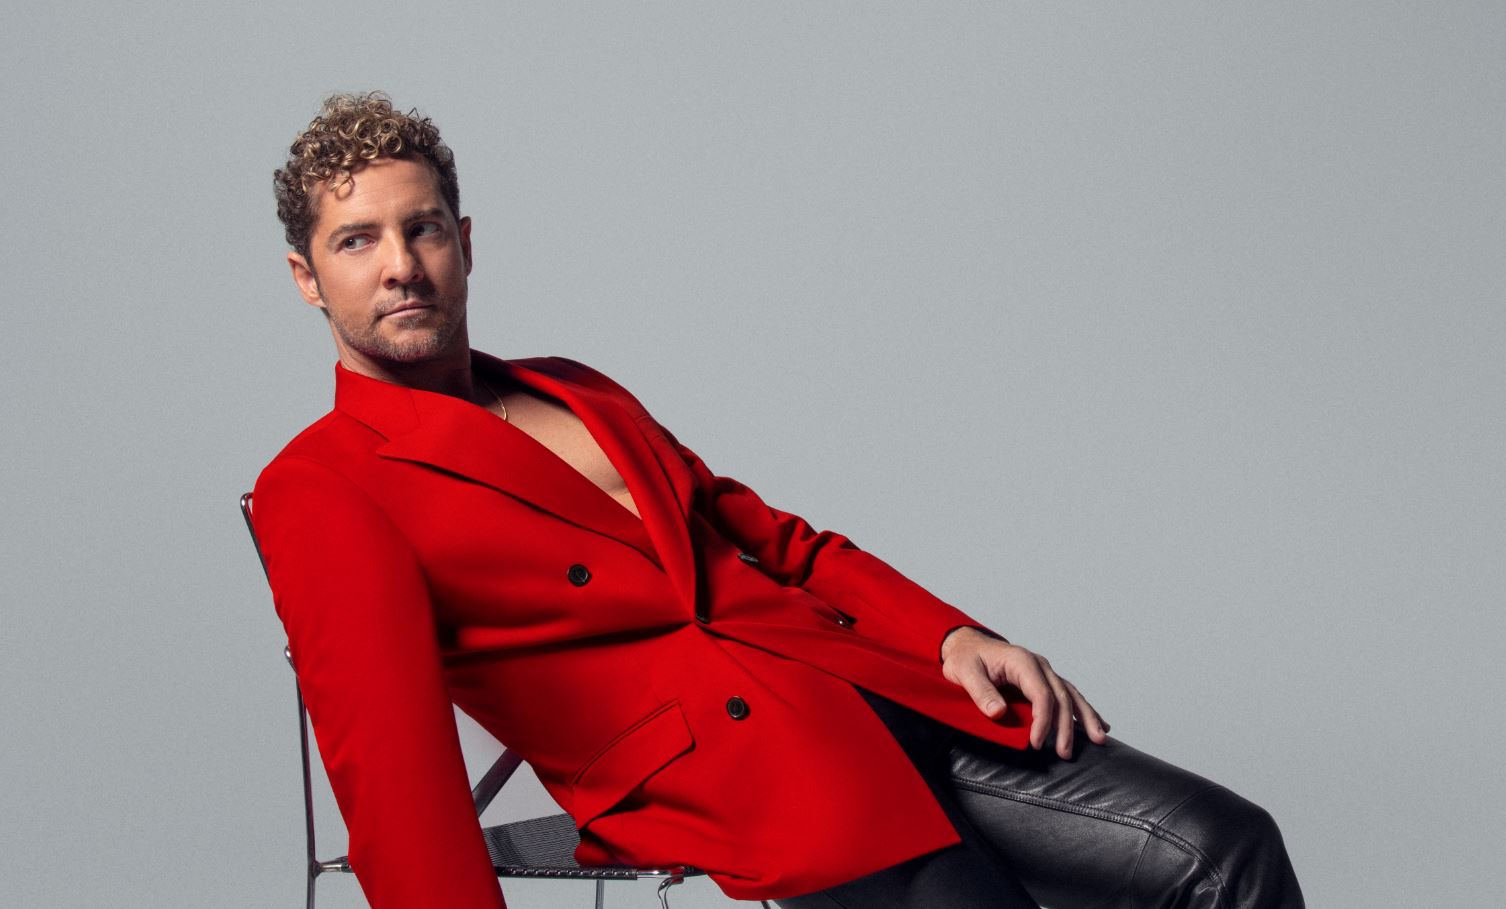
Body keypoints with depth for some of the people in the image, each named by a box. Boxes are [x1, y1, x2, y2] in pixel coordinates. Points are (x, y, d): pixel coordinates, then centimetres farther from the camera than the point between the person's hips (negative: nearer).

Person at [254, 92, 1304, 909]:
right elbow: (386, 753, -15)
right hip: (719, 780, -7)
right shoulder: (319, 490, 1)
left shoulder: (578, 390, 25)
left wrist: (957, 636, 8)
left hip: (888, 696, 7)